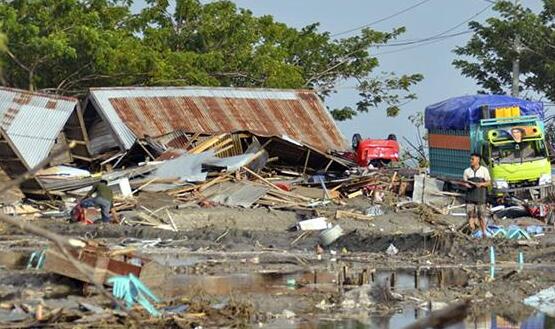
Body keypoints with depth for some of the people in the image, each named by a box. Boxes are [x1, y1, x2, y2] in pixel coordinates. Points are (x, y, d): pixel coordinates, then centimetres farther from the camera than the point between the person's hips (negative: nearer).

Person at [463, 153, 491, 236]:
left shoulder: (484, 170, 1)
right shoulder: (467, 171, 6)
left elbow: (489, 182, 3)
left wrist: (481, 184, -15)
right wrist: (466, 185, -13)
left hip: (480, 197, -2)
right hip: (470, 197, 2)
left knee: (481, 216, 1)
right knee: (470, 215, -2)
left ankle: (484, 233, 11)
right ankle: (472, 233, 5)